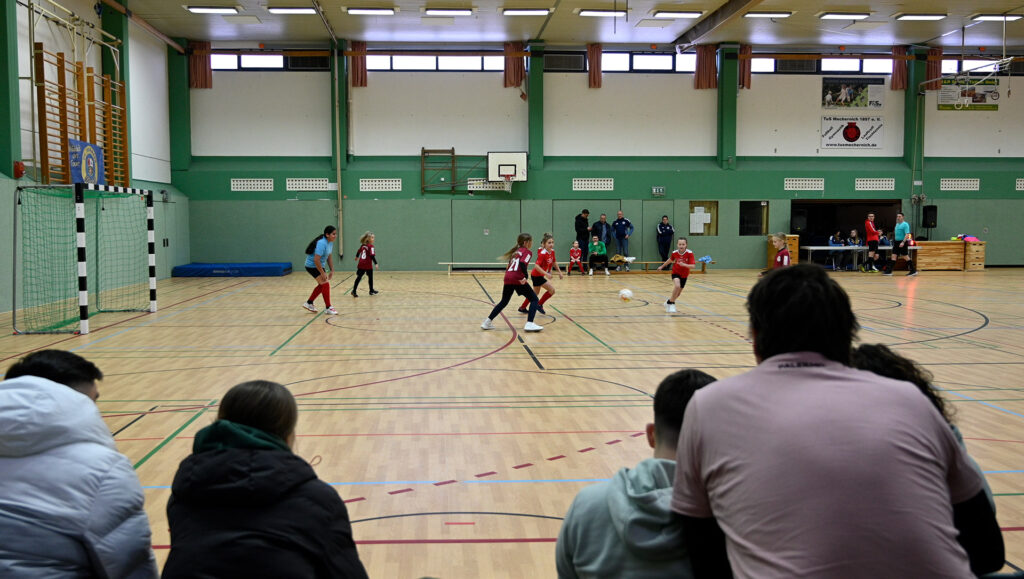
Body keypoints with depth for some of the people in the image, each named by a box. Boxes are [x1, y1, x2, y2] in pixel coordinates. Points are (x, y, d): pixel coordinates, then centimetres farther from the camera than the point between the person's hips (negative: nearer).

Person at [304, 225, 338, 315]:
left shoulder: (330, 243, 1)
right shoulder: (322, 243, -28)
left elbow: (329, 257, 11)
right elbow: (316, 260, -32)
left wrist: (332, 270, 6)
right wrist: (322, 273, -26)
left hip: (320, 265, 10)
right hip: (312, 266, -10)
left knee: (322, 285, 20)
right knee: (325, 284, -11)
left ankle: (309, 303, 33)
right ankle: (328, 308, -2)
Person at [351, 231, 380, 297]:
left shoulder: (363, 246, 10)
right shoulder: (371, 246, -12)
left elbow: (358, 251, 26)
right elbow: (372, 256, -20)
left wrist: (357, 257, 46)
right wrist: (376, 264, -21)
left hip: (361, 265, 6)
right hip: (368, 265, -6)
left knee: (359, 277, 3)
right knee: (370, 277, 11)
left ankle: (354, 291, -1)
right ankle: (371, 291, 22)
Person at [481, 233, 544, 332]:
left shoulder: (516, 251, 25)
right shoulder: (527, 252, 3)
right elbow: (522, 263, -16)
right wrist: (526, 277, -22)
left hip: (508, 278, 7)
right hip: (518, 279, -7)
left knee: (503, 302, 22)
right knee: (534, 299, 2)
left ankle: (487, 322, 20)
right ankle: (529, 324, -13)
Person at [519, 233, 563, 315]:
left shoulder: (552, 251, -2)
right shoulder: (542, 253, -27)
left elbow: (554, 262, 15)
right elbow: (536, 266, -34)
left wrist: (559, 271, 13)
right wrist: (546, 274, -39)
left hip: (538, 275, 9)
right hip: (537, 275, -9)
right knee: (552, 290, -12)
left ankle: (522, 308, 37)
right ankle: (539, 305, 4)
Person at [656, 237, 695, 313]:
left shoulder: (689, 253, -21)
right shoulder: (674, 253, -14)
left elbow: (693, 266, -27)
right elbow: (670, 260, 9)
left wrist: (684, 265, -44)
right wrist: (662, 266, 21)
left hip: (684, 275, 1)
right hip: (676, 273, -1)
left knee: (677, 294, 12)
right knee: (677, 286, -31)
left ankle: (669, 302, 42)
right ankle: (672, 303, -12)